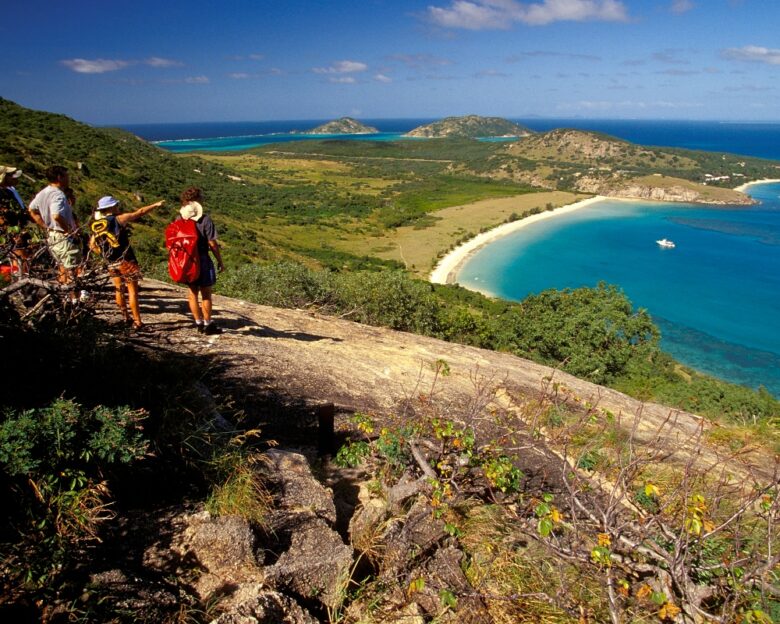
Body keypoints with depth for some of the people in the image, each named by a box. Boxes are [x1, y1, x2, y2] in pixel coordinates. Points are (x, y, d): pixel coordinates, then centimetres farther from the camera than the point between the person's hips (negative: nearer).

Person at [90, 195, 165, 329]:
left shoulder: (96, 225, 8)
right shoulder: (119, 219, -9)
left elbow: (92, 245, 11)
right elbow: (140, 212, -6)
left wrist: (105, 254, 19)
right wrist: (156, 205, 4)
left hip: (111, 264, 6)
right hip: (126, 261, -6)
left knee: (119, 290, 18)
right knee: (132, 291, -3)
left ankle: (126, 317, 27)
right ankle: (137, 322, -4)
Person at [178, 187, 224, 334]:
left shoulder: (179, 219, 2)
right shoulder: (205, 220, -14)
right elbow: (213, 244, -13)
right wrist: (220, 261, -3)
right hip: (202, 260, -5)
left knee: (192, 293, 12)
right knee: (206, 294, 5)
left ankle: (199, 323, 19)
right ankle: (208, 325, 11)